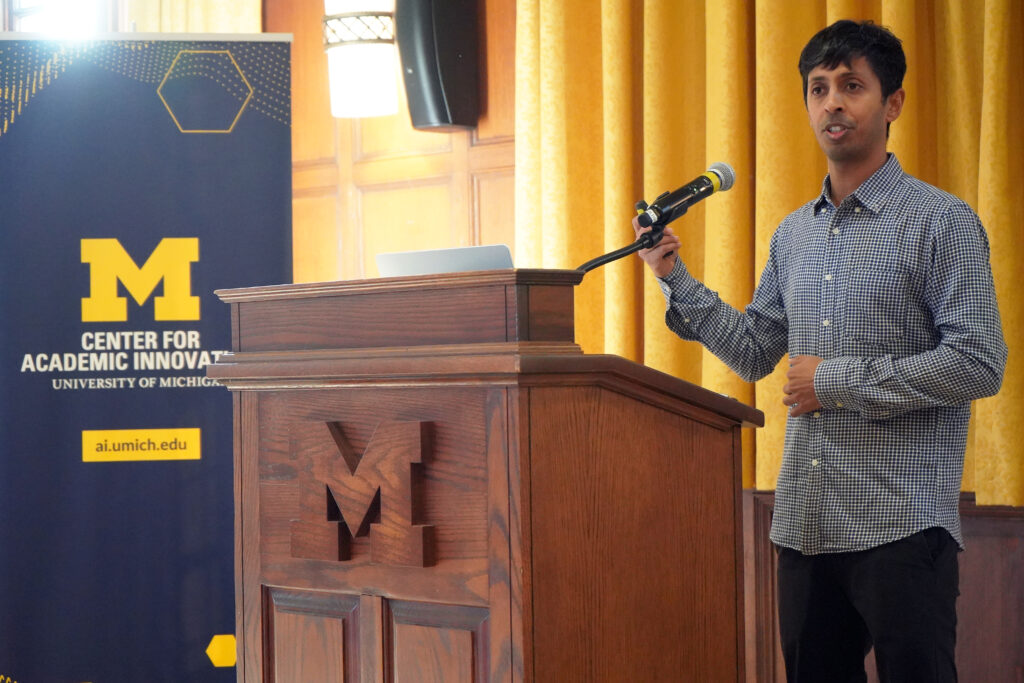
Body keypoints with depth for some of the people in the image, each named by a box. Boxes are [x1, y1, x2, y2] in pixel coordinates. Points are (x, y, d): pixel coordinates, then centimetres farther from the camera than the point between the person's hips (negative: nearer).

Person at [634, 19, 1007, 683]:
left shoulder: (941, 221, -6)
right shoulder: (793, 234, 15)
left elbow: (979, 365, -13)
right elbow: (754, 352, 20)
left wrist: (839, 381, -12)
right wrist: (675, 277, 10)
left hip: (902, 526, -6)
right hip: (805, 523, 6)